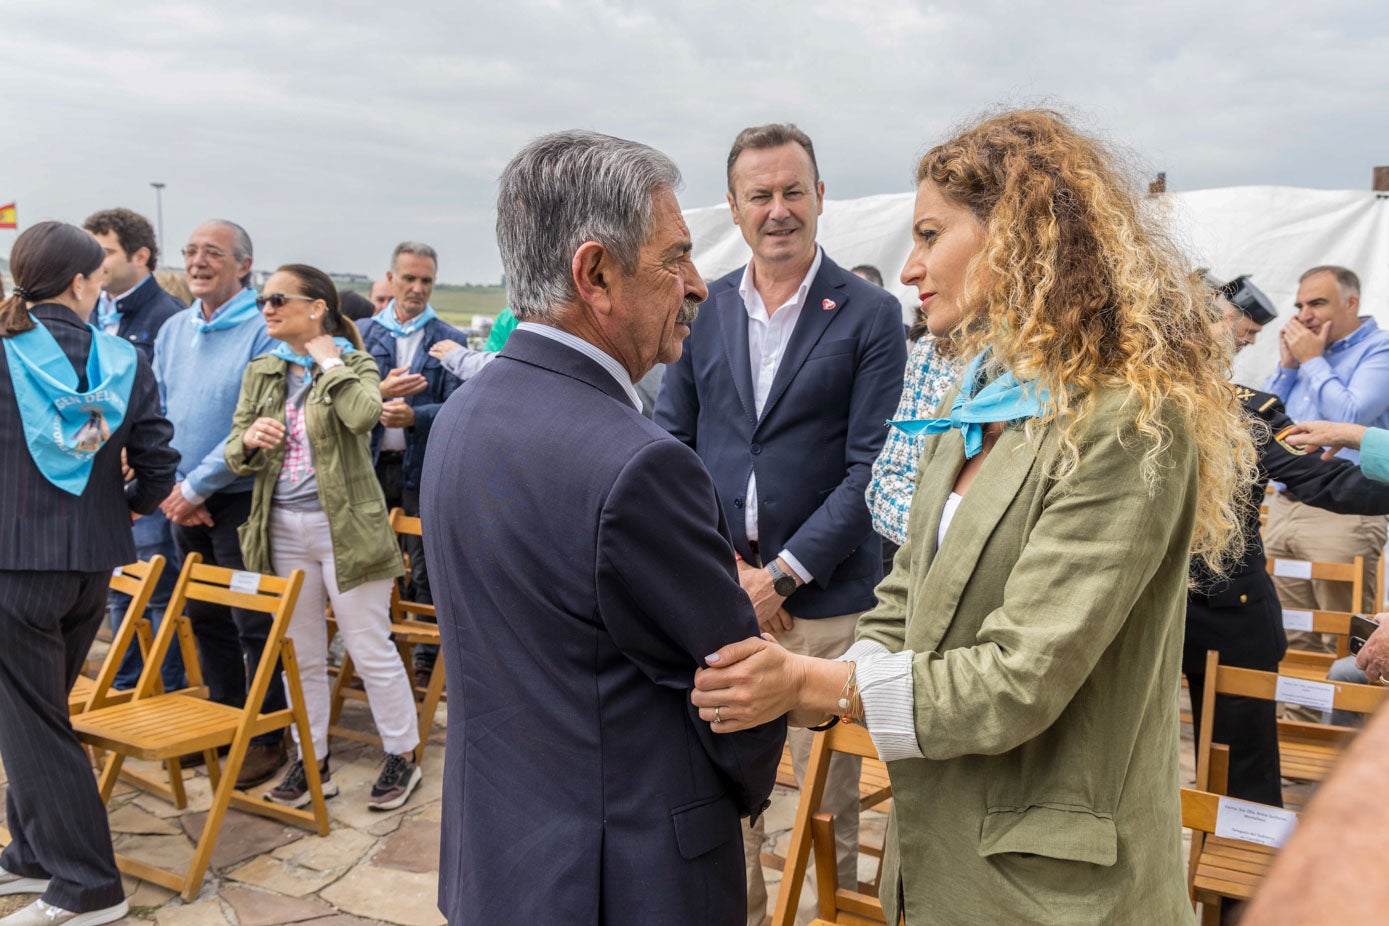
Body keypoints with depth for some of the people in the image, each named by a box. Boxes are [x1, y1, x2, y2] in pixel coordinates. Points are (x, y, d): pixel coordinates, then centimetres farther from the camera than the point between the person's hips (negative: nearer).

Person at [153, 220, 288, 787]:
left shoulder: (262, 330, -13)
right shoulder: (173, 331, 9)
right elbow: (160, 416, 10)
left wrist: (197, 486, -15)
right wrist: (172, 486, -3)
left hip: (240, 499, -7)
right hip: (184, 500, 7)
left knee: (255, 624, 1)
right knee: (205, 618, 16)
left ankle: (267, 736, 15)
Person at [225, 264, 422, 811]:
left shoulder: (355, 365, -5)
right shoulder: (261, 373, 10)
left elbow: (364, 415, -28)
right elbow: (234, 452, 7)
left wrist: (328, 360, -16)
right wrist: (250, 440, -16)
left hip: (346, 527, -5)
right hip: (284, 529, 6)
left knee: (372, 651, 2)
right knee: (300, 656, 14)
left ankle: (402, 756, 18)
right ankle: (311, 760, 29)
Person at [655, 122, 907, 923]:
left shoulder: (871, 316, -3)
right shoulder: (702, 310, 6)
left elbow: (870, 467, -7)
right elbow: (672, 442, 7)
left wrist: (782, 573, -11)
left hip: (823, 600, -2)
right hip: (715, 589, 3)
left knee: (828, 792, 9)